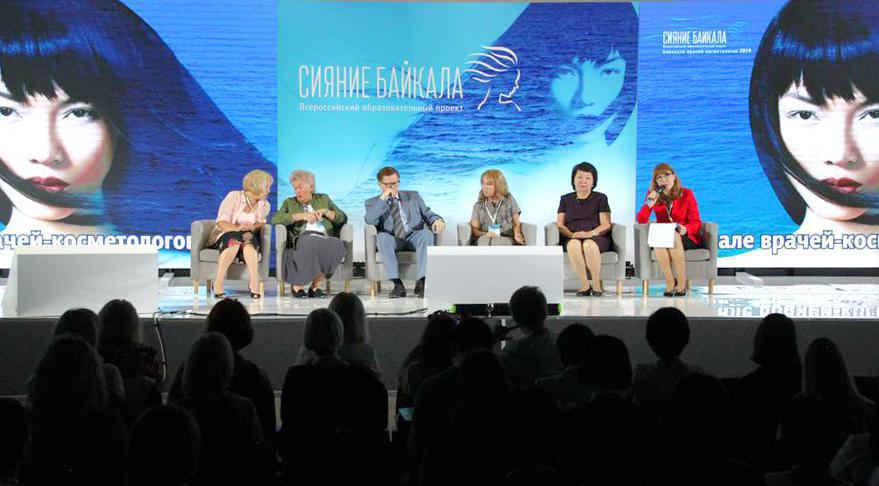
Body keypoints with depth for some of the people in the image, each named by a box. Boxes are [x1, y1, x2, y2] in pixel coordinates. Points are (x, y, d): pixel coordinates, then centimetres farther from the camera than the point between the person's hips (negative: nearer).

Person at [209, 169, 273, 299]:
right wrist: (237, 228, -28)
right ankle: (218, 283, -41)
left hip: (249, 240, 2)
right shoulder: (234, 197, -1)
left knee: (248, 237, -34)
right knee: (235, 239, -38)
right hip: (225, 236, -2)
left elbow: (261, 223, 3)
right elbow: (221, 222, -9)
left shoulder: (265, 205, 14)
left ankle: (254, 282, -45)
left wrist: (252, 227, -21)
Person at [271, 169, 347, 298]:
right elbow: (275, 219, 4)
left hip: (324, 238, 2)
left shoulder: (323, 199, 28)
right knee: (311, 244, -40)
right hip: (302, 238, -2)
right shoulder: (290, 203, 24)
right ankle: (298, 286, -24)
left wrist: (325, 212, 3)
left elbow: (343, 218, 19)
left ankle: (315, 285, -21)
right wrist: (302, 216, -4)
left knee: (337, 244, -36)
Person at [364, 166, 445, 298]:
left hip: (414, 239, 1)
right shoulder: (372, 202, 12)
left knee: (427, 233, -32)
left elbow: (428, 214, 13)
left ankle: (421, 282, -37)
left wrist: (437, 220, -11)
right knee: (382, 237, -35)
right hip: (392, 241, -1)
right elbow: (370, 221, -8)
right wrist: (383, 198, -11)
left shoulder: (413, 196, 20)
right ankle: (397, 284, -36)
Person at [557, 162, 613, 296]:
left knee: (589, 244, -39)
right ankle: (584, 285, -31)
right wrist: (572, 235, -12)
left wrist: (591, 233, -17)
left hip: (597, 238, -1)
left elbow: (606, 225, 2)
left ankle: (597, 284, -27)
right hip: (572, 238, 1)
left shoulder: (600, 198, 12)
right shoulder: (566, 199, 18)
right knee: (574, 244, -37)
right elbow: (560, 224, 10)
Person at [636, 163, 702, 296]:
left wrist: (685, 229, -27)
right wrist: (649, 204, -18)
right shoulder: (652, 195, 7)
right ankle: (670, 282, -25)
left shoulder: (686, 194, 1)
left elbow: (696, 222, -3)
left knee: (673, 237, -37)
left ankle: (682, 281, -29)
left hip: (686, 237, -1)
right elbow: (641, 220, 0)